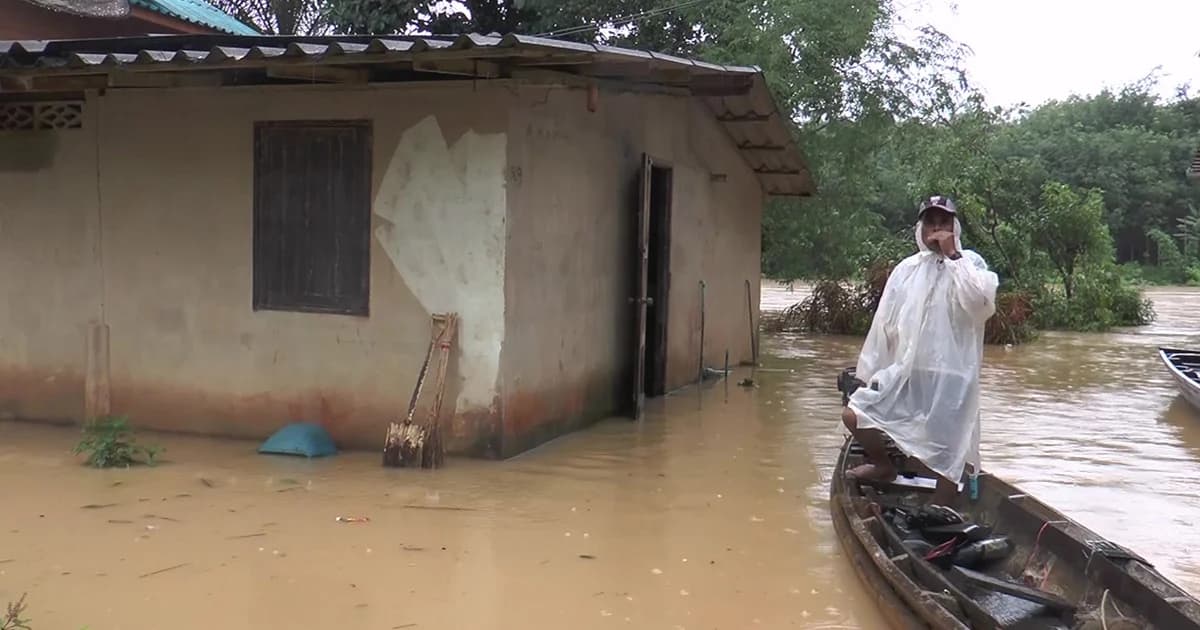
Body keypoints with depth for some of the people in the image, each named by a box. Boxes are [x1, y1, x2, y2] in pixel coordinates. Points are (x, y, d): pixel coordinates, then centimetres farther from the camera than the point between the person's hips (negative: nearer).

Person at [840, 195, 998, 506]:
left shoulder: (969, 263, -1)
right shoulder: (906, 269, 10)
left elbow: (982, 302, -23)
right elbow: (884, 325, 11)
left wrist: (952, 255, -17)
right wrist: (865, 374, 10)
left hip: (950, 377, -4)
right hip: (905, 371, 4)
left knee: (948, 459, 0)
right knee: (854, 414, -7)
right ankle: (884, 465, 21)